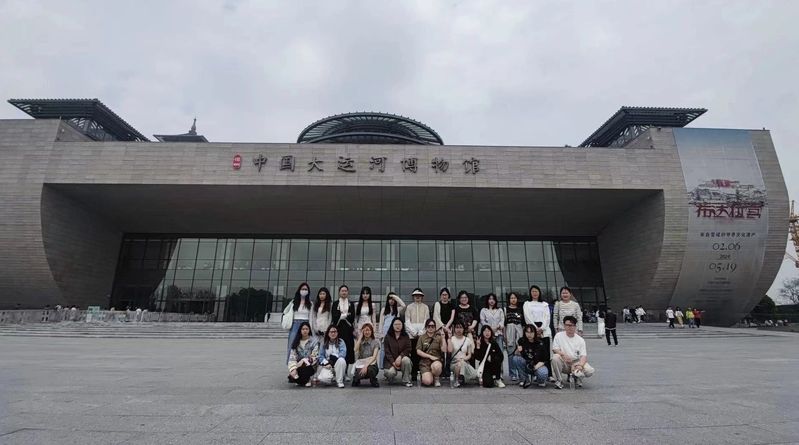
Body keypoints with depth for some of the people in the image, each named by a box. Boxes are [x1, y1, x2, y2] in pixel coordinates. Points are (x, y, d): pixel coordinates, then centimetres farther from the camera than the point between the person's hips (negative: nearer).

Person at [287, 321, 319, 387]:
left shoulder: (314, 341, -5)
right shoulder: (296, 341, 4)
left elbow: (314, 356, -9)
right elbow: (292, 356, -6)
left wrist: (303, 361, -19)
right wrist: (293, 369, -20)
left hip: (309, 365, -2)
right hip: (299, 364, 2)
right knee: (291, 377, -24)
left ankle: (307, 380, 1)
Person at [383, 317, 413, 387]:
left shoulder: (406, 336, 5)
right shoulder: (387, 337, 2)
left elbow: (408, 349, -3)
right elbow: (387, 351, -4)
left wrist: (400, 356, -21)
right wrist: (393, 362, -17)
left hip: (402, 358, 1)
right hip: (390, 360, -1)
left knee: (406, 360, -33)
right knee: (391, 372, -30)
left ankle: (406, 380, -13)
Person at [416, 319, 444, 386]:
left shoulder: (439, 337, 9)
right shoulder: (422, 337, 10)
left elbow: (444, 350, -3)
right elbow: (418, 351, 1)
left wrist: (443, 338, -10)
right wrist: (430, 356, -8)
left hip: (436, 361, 0)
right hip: (424, 361, 0)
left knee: (436, 366, -38)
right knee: (427, 382, -25)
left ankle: (436, 378, -3)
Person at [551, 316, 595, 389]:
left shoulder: (580, 340, 1)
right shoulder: (559, 335, -1)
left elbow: (583, 356, -7)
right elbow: (555, 349, -6)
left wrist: (580, 365, -28)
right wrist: (563, 354, -27)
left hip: (576, 362, 1)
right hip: (564, 364, -1)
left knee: (590, 371, -25)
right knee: (555, 357, -33)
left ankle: (576, 376, 10)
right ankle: (559, 380, -11)